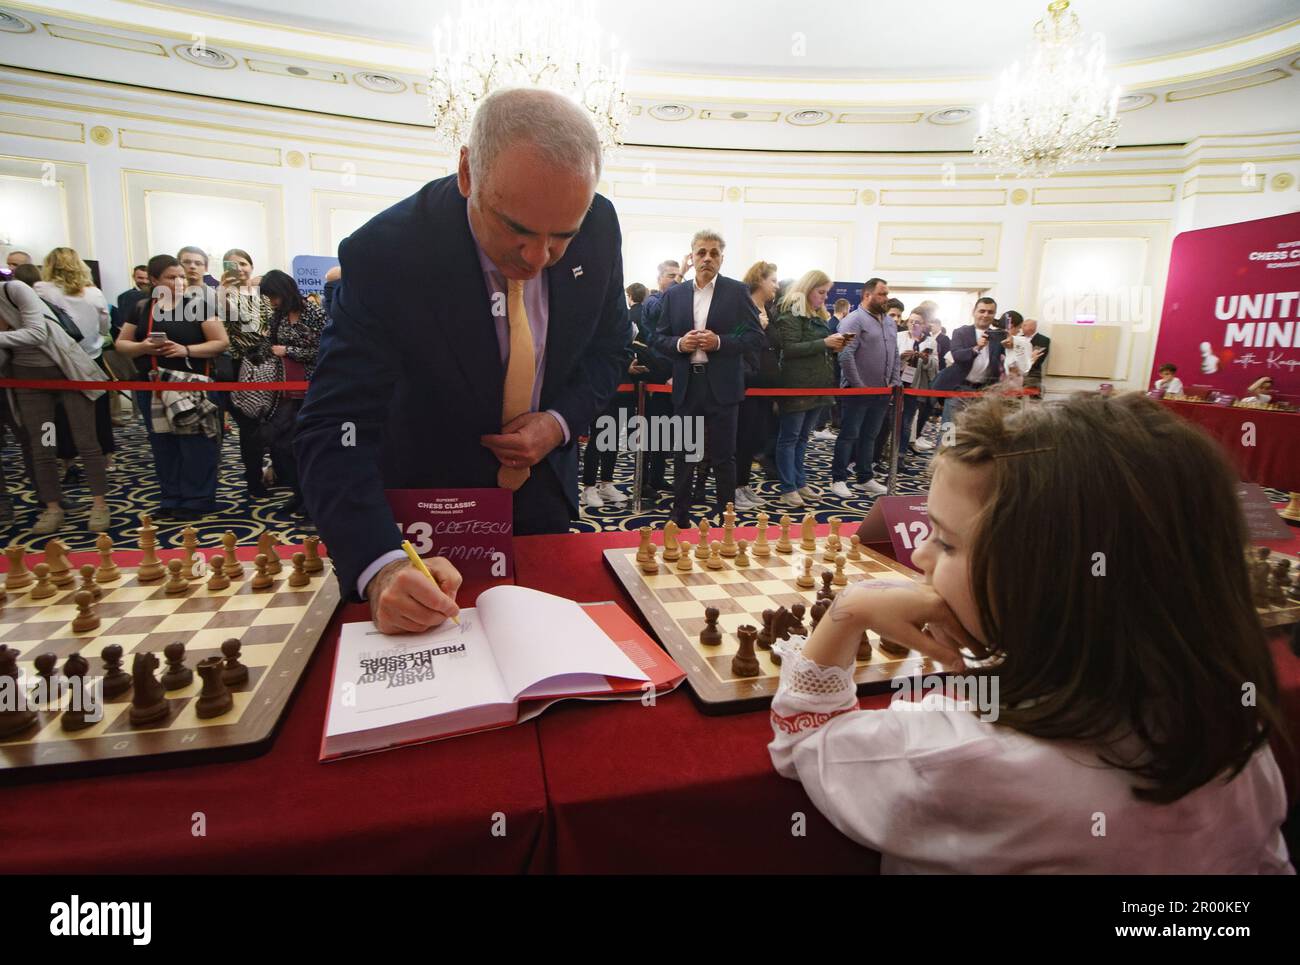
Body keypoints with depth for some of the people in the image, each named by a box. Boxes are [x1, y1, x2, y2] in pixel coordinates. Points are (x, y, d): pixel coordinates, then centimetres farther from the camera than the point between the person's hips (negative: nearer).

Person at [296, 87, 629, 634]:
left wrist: (561, 421, -19)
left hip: (543, 494, 4)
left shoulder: (597, 227, -17)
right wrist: (382, 567, -47)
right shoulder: (384, 254, -28)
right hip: (430, 511, -3)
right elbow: (334, 430, -31)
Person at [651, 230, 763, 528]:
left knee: (723, 457, 4)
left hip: (722, 387, -3)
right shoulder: (674, 294, 10)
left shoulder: (737, 291, 1)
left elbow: (756, 339, -3)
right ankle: (680, 519, 22)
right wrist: (679, 343, -11)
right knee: (682, 456, 10)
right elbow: (660, 338, 10)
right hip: (686, 387, 3)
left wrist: (719, 342, -16)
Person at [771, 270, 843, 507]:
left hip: (817, 385, 8)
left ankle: (800, 483, 20)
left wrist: (834, 346, 5)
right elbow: (790, 348, -17)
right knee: (789, 438, -2)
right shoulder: (792, 313, -8)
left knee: (802, 438, 13)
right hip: (797, 386, -8)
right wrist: (824, 343, -19)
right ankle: (788, 489, 1)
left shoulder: (819, 315, 19)